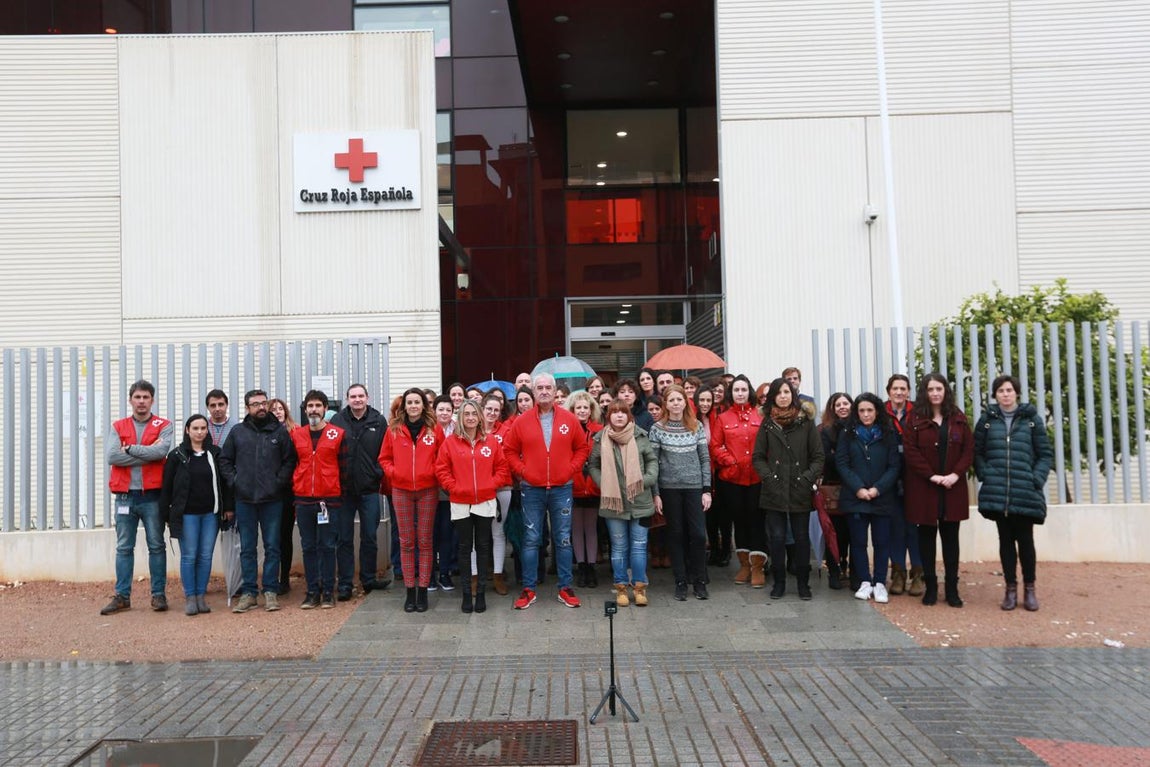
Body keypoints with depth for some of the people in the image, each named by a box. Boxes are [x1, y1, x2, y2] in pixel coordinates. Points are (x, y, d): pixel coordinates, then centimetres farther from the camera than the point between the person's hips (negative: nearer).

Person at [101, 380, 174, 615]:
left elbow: (162, 450, -17)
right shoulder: (118, 427, 9)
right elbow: (111, 456, -7)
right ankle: (122, 596, 15)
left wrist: (130, 449, -9)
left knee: (156, 546, 4)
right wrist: (147, 453, -11)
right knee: (124, 548, 8)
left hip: (152, 496, -2)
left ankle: (159, 594, 11)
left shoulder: (163, 426, 3)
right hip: (125, 496, 2)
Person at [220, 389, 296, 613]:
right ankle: (248, 592, 14)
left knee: (272, 547, 3)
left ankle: (270, 591, 11)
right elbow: (225, 460, 12)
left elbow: (290, 460, 2)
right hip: (244, 500, 1)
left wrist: (280, 482, -7)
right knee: (247, 548, 7)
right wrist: (234, 481, 0)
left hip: (272, 500, -1)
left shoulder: (279, 431, 3)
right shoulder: (237, 432, 7)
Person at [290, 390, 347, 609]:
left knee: (327, 546, 3)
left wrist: (341, 495, 0)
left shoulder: (338, 434, 1)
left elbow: (344, 468, 2)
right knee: (308, 547, 8)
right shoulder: (296, 435, 8)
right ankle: (312, 591, 15)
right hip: (303, 500, 3)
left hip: (329, 500, -3)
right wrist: (294, 492, 7)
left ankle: (328, 591, 11)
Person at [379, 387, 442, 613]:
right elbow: (384, 458, 10)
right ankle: (410, 591, 13)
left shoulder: (434, 429, 1)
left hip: (427, 490, -1)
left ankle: (423, 590, 11)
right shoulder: (393, 429, 4)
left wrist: (433, 472, -7)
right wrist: (392, 472, -5)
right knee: (406, 542, 6)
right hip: (401, 490, 1)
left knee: (424, 541, 4)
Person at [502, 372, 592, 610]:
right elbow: (509, 450, 7)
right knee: (531, 539, 5)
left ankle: (565, 588, 16)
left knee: (563, 539, 7)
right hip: (532, 490, 0)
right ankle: (528, 590, 13)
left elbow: (582, 448, 9)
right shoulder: (522, 421, 0)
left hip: (561, 488, 1)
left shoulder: (569, 419, 1)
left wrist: (571, 468, -3)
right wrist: (522, 470, -4)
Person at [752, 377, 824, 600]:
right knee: (777, 538, 1)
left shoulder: (806, 423, 4)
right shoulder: (767, 424, 6)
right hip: (775, 491, 0)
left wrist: (809, 478, -8)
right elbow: (757, 457, 6)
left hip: (800, 492, 0)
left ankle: (803, 582, 19)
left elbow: (818, 456, 3)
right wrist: (769, 477, -6)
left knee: (802, 538, 5)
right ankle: (779, 582, 16)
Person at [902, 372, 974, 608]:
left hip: (953, 488, 2)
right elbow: (910, 451, -8)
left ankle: (952, 588, 12)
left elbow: (969, 449, 3)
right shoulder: (915, 419, 0)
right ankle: (930, 586, 14)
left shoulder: (958, 418, 8)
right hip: (923, 488, -2)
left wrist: (956, 474, -12)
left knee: (950, 537, 6)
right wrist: (931, 476, -16)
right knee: (927, 536, 5)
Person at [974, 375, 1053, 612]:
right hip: (997, 491, 1)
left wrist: (1036, 480, -7)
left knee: (1025, 540, 4)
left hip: (1025, 492, -1)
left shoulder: (1031, 418, 5)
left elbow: (1045, 454, 4)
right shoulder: (987, 419, 8)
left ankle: (1029, 589, 17)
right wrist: (985, 475, -6)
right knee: (1006, 539, 7)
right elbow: (977, 452, 7)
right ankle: (1011, 588, 14)